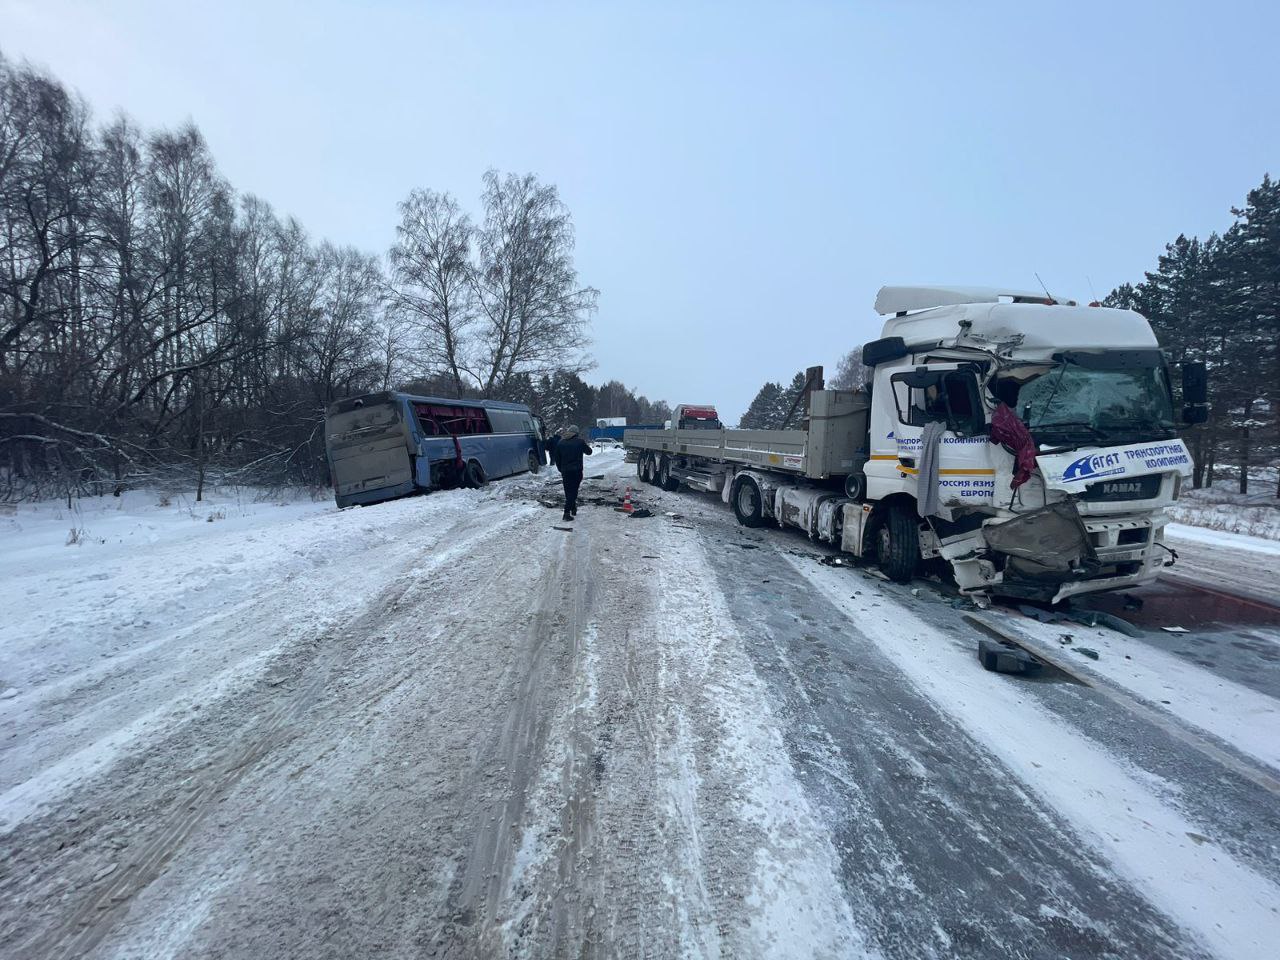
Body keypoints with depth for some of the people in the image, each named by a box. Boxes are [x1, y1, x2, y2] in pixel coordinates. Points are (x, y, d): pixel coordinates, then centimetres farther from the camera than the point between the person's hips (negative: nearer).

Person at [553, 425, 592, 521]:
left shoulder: (560, 442, 5)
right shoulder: (580, 441, -4)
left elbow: (557, 459, 9)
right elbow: (588, 452, 11)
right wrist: (588, 446, 31)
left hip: (565, 471, 3)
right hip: (576, 471, -3)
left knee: (568, 491, 15)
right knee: (573, 491, -3)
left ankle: (573, 510, 25)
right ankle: (567, 512, -13)